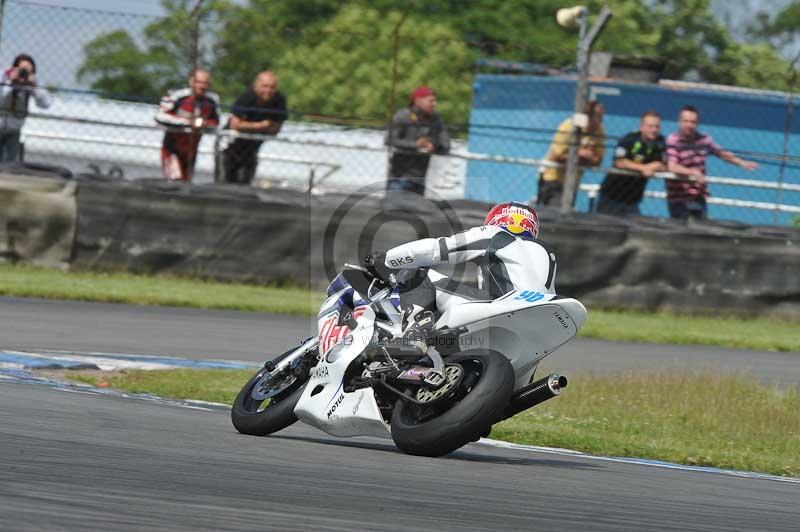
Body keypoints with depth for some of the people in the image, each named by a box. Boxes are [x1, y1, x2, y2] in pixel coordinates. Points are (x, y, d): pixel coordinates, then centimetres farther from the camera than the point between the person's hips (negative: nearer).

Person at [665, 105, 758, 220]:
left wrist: (742, 163, 16)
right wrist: (692, 172, -43)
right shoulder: (672, 141, -15)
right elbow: (672, 167, -28)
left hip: (699, 198, 6)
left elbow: (721, 153, 21)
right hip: (679, 200, -6)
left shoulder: (704, 140, 5)